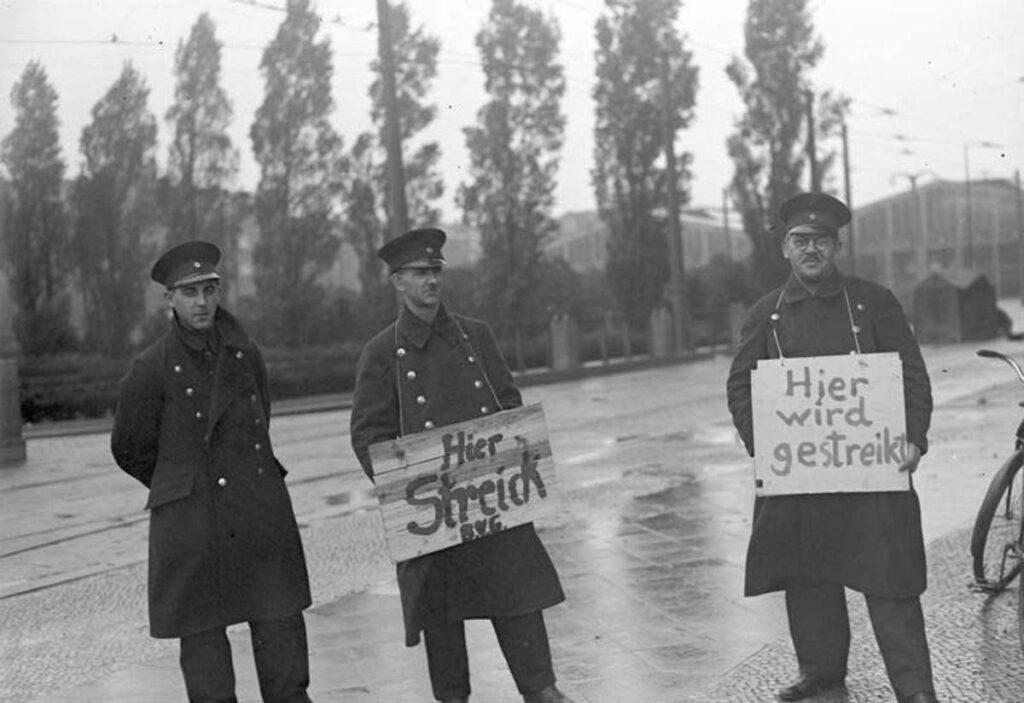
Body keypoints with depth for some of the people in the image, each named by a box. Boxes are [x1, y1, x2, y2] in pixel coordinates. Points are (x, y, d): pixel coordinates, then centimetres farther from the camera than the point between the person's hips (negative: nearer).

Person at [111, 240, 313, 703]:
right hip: (190, 521, -3)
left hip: (262, 511, 3)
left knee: (280, 619, 5)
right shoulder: (150, 369, -6)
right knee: (201, 632, 4)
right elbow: (130, 451, 5)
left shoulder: (245, 353, 6)